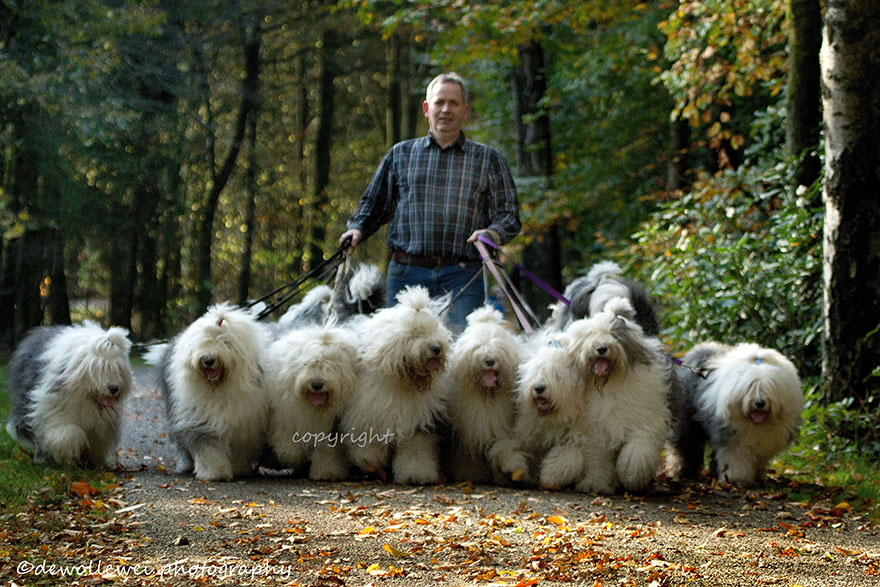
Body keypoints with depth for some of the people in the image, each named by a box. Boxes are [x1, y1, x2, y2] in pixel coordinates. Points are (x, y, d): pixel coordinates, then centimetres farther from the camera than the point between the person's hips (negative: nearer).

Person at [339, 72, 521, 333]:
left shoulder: (487, 159, 14)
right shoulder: (401, 154, 18)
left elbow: (509, 215, 10)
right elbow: (373, 203, 22)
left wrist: (492, 233, -11)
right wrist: (357, 228, 3)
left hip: (461, 279, -1)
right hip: (406, 274, 1)